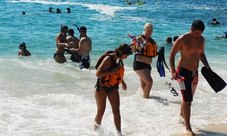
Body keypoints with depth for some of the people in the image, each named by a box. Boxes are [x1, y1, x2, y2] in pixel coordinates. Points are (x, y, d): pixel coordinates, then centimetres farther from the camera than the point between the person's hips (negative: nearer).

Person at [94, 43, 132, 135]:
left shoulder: (119, 60, 1)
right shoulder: (109, 59, -23)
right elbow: (98, 73, -29)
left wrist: (122, 82, 17)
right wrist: (113, 71, -32)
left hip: (113, 88, 6)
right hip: (101, 87, -6)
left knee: (116, 111, -2)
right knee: (101, 111, 3)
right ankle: (96, 130, 25)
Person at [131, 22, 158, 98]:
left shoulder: (152, 41, 14)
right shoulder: (139, 38, -8)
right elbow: (133, 50, -9)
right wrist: (133, 42, -24)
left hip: (147, 65, 8)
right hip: (139, 63, -8)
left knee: (144, 85, 14)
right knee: (149, 82, -19)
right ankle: (145, 99, -9)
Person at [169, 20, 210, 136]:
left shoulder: (201, 40, 4)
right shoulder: (182, 39, -15)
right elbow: (172, 55, -10)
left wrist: (207, 66, 6)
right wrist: (173, 71, -18)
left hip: (194, 73, 7)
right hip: (183, 71, -7)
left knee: (188, 98, 18)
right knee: (187, 100, -10)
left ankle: (181, 115, 40)